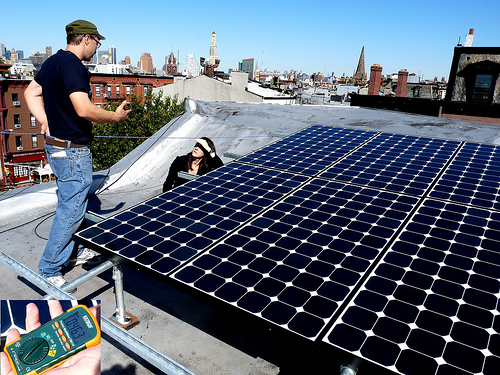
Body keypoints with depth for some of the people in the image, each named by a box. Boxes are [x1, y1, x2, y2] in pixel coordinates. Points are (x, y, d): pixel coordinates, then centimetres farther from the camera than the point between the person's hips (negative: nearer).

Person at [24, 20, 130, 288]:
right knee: (71, 210, -1)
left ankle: (73, 250, 40)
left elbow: (31, 93, 20)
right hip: (72, 150, -11)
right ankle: (48, 271, 12)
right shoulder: (72, 65, -19)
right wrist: (115, 116, -15)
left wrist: (46, 121, 11)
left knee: (69, 203, 22)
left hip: (57, 144, 11)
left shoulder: (52, 62, 12)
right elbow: (84, 109, -29)